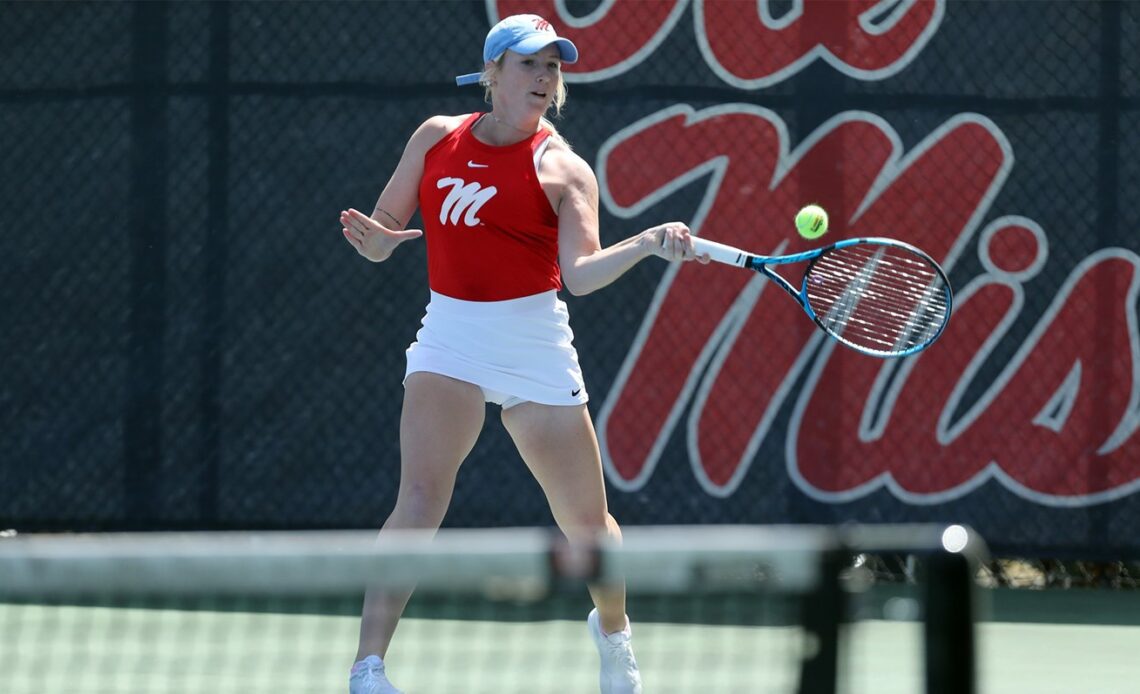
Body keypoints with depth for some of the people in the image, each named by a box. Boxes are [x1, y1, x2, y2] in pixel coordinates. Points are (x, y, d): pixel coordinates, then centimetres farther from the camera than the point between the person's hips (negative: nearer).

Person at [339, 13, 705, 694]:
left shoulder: (562, 169, -4)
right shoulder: (437, 138, 6)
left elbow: (581, 273, -18)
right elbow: (381, 238, 11)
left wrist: (648, 244, -35)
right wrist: (371, 236, -12)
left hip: (535, 343, -1)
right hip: (450, 338, 1)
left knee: (588, 522, 7)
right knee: (421, 498, -20)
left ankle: (613, 628, 39)